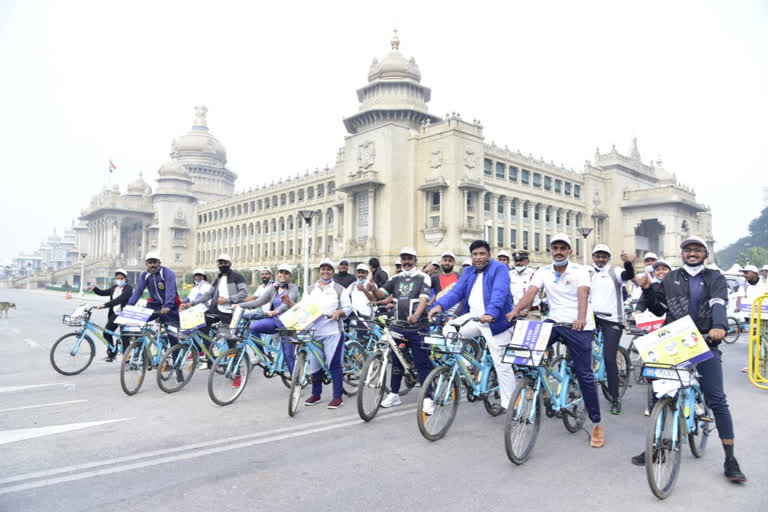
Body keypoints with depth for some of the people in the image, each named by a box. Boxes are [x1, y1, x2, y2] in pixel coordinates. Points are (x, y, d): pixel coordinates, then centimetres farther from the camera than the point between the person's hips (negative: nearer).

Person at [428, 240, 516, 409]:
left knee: (502, 365, -2)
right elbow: (456, 291, 3)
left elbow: (499, 293, -24)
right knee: (448, 330, -14)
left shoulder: (500, 268, -8)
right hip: (473, 317, 6)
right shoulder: (469, 272, 13)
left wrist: (491, 313, -41)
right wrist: (439, 305, -16)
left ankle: (509, 405, 11)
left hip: (495, 321, -6)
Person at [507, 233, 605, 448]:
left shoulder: (580, 271, -5)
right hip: (554, 322, 3)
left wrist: (581, 318, -41)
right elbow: (531, 292, -10)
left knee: (584, 374, -3)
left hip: (578, 326, -3)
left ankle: (597, 424, 10)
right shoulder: (543, 272, 5)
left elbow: (583, 295, -21)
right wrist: (516, 310, -29)